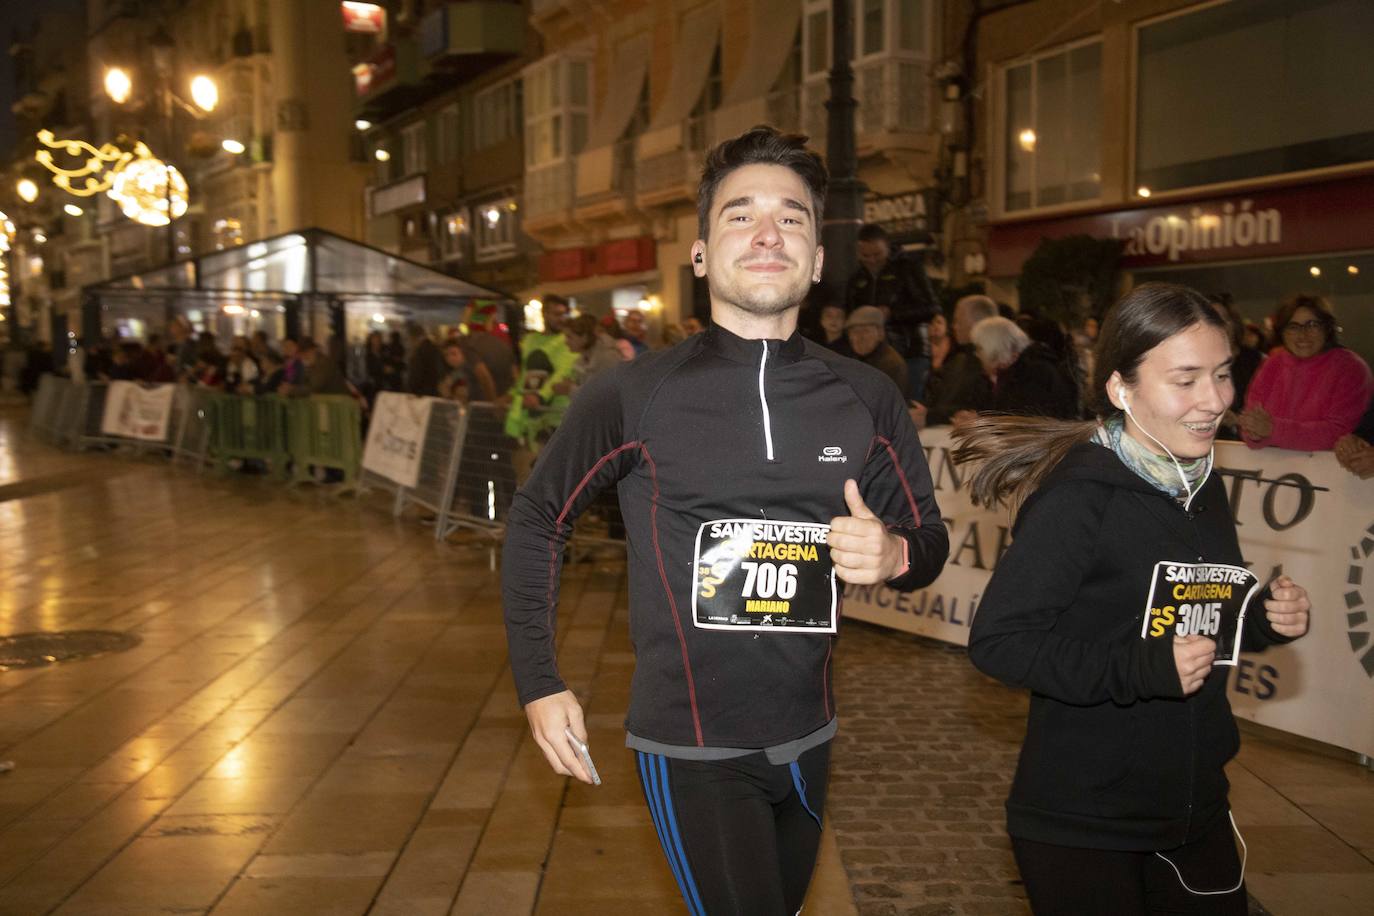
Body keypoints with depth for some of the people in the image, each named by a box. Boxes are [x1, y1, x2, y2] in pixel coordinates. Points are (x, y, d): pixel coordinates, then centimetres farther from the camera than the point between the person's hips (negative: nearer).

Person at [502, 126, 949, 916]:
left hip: (808, 739, 5)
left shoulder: (867, 399, -3)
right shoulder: (634, 396, -12)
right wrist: (540, 682, -3)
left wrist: (895, 554, -16)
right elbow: (538, 522, 1)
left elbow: (930, 538, 8)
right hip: (692, 749, -4)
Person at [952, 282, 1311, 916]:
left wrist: (1267, 616, -2)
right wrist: (1142, 669, -28)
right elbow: (997, 640, -22)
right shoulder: (1078, 495, -19)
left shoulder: (1203, 486, 5)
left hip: (1197, 809, 7)